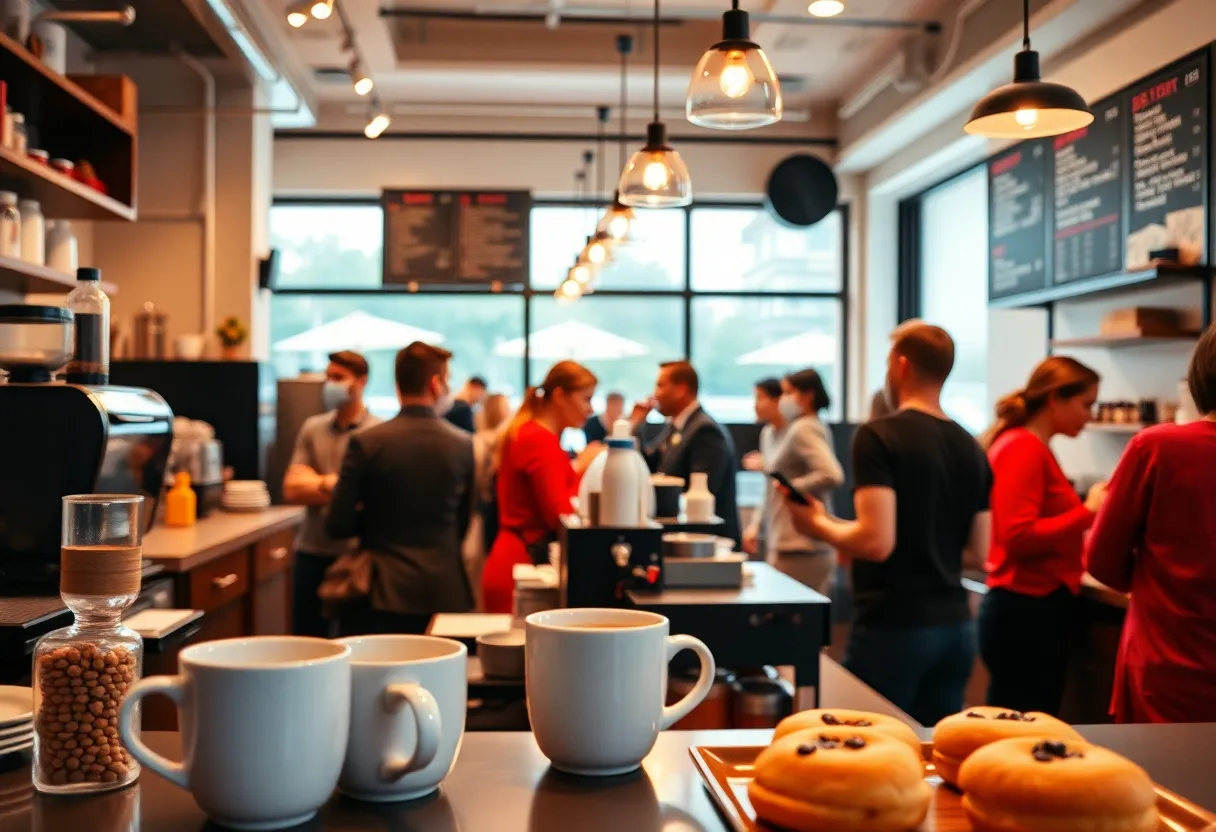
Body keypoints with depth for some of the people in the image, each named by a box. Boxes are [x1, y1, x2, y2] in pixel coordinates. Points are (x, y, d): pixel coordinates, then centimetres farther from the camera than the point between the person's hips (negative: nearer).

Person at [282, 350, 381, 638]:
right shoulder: (312, 428, 8)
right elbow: (291, 489, 0)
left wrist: (316, 483, -10)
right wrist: (332, 485, -11)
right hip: (312, 552, 4)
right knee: (306, 639, 12)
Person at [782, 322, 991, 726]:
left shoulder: (879, 436, -13)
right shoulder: (971, 449, 7)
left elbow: (877, 542, -21)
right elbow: (979, 551, 11)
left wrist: (818, 524, -4)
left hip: (893, 628, -6)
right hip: (956, 627, 6)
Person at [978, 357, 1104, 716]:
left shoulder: (1034, 449, 15)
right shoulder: (1023, 448, -12)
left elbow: (1041, 528, 13)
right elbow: (1019, 536, -21)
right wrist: (1088, 512, -17)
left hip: (1035, 607, 10)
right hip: (1028, 611, -10)